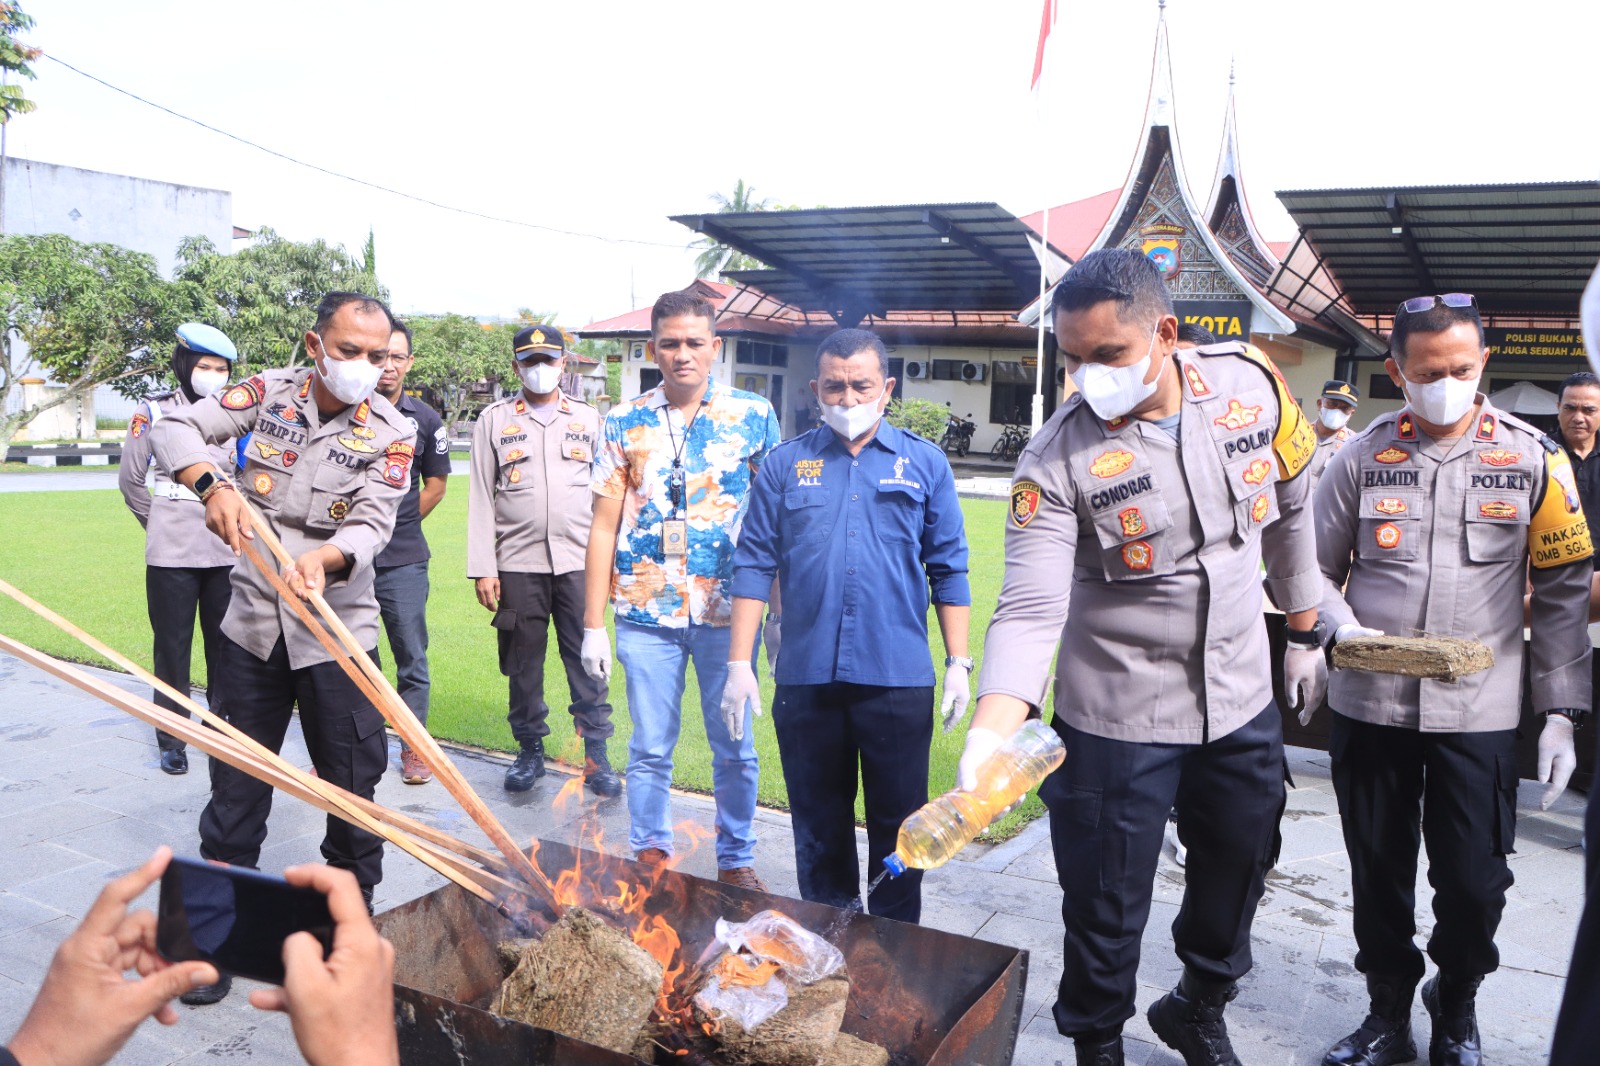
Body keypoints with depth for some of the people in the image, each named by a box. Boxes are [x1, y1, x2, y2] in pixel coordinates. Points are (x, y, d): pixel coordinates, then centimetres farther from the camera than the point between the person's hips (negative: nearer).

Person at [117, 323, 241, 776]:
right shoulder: (155, 412, 0)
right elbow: (131, 479, 9)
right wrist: (161, 526, 13)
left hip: (227, 553, 1)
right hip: (171, 555, -1)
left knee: (224, 645, 7)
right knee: (172, 646, 5)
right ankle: (172, 741, 15)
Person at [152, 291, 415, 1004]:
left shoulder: (391, 435, -5)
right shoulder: (270, 392, 1)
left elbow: (372, 525, -16)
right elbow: (177, 428, -3)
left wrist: (322, 559, -37)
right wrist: (213, 486, -23)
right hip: (252, 623, 2)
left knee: (352, 787, 2)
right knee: (236, 789, 11)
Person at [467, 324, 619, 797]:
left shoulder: (588, 418, 10)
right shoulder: (494, 419, 7)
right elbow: (481, 498, 3)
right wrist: (483, 568, -4)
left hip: (577, 561, 0)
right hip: (517, 563, 0)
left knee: (587, 659, 0)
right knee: (523, 660, 7)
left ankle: (597, 754, 9)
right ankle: (530, 750, 22)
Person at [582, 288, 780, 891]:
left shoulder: (754, 416, 1)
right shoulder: (625, 423, 4)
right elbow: (604, 526, 4)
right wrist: (593, 626, 2)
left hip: (728, 612, 0)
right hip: (646, 614, 1)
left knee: (734, 747, 8)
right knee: (650, 747, 11)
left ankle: (736, 859, 26)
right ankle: (650, 855, 28)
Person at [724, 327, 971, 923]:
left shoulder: (924, 464, 5)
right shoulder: (785, 465, 6)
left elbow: (949, 570, 6)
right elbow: (754, 566, 4)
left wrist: (959, 663, 0)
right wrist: (739, 664, -2)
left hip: (899, 678, -1)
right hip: (806, 678, 1)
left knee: (898, 825, 8)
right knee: (819, 826, 13)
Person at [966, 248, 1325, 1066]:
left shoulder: (1252, 383, -9)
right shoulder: (1056, 461, -20)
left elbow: (1290, 512, 7)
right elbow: (1030, 608, -27)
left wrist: (1305, 635, 14)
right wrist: (990, 733, -41)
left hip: (1242, 700, 4)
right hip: (1116, 721, -4)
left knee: (1237, 874, 22)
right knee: (1106, 908, 7)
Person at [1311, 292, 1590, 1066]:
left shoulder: (1533, 459, -1)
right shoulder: (1363, 457, 0)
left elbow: (1563, 592, 2)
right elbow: (1319, 567, 6)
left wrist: (1561, 712, -2)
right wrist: (1345, 629, -14)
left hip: (1479, 712, -1)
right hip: (1369, 706, 1)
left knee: (1474, 885, 6)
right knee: (1379, 877, 12)